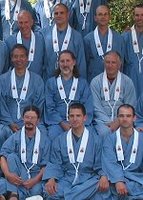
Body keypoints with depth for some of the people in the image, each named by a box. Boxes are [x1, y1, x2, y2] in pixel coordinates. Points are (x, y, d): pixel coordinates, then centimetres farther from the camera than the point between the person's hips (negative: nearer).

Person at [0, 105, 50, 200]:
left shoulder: (44, 140, 2)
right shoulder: (15, 137, 2)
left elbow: (45, 165, -1)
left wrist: (35, 180, -17)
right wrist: (8, 174, -27)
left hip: (36, 175, -2)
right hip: (18, 174, 2)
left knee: (35, 192, -34)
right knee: (12, 155, -26)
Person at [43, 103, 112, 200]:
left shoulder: (95, 139, 7)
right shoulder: (60, 140, 12)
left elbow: (100, 164, 6)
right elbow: (55, 164, 8)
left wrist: (104, 176, -16)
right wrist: (51, 179, -13)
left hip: (89, 179, 0)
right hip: (66, 180, 0)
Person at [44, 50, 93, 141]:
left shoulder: (83, 83, 17)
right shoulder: (51, 82, 15)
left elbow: (88, 107, 8)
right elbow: (49, 107, 6)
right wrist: (62, 123, -9)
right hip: (57, 122, 0)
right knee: (53, 135, -34)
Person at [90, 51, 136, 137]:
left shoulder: (127, 82, 7)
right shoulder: (96, 81, 4)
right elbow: (96, 107, -1)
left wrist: (118, 121, -11)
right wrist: (109, 122, -13)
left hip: (121, 120, 1)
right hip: (102, 120, -1)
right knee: (105, 132, -32)